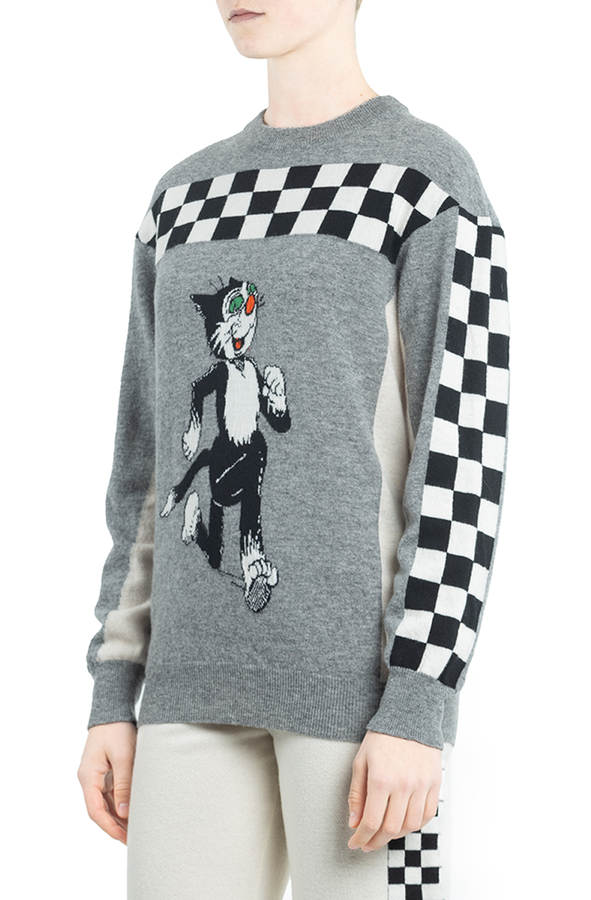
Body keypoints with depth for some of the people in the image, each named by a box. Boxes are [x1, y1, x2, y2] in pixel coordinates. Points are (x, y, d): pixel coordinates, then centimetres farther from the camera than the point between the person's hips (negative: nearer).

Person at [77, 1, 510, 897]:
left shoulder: (434, 178, -2)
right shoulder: (188, 201, 18)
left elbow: (465, 450, -9)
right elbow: (157, 460, 17)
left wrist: (419, 704, -17)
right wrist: (113, 696, 12)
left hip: (368, 670, -6)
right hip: (209, 676, 6)